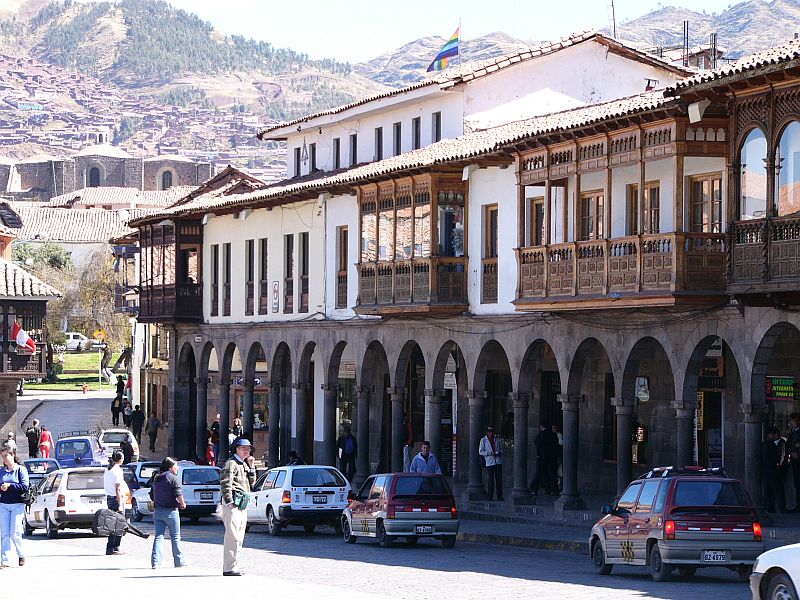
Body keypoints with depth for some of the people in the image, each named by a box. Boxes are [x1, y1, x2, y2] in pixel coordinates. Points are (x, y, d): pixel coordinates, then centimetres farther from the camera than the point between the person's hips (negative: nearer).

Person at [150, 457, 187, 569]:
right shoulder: (173, 478, -10)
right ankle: (179, 561, 13)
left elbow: (152, 495, 17)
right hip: (170, 511, -5)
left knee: (158, 536, 4)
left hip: (157, 511, 5)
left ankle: (155, 561, -6)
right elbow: (179, 495, -15)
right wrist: (182, 504, 2)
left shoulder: (156, 479, 12)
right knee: (175, 537, 6)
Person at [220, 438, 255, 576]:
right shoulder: (231, 464, -8)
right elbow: (225, 483, -16)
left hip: (242, 505, 10)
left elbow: (251, 483, 21)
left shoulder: (244, 464, 21)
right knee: (232, 536, -13)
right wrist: (229, 502, -21)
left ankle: (234, 566, 18)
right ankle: (229, 568, -15)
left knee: (239, 537, 12)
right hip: (233, 504, -10)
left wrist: (251, 467, 10)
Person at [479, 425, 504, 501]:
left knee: (499, 480, 2)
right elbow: (480, 452, -1)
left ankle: (499, 497, 8)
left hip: (498, 462, 3)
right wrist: (490, 453, -12)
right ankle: (490, 497, 1)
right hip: (489, 463, -3)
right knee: (490, 481, -5)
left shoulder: (497, 440, 13)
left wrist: (499, 453, -4)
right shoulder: (483, 440, 3)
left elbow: (501, 449, 21)